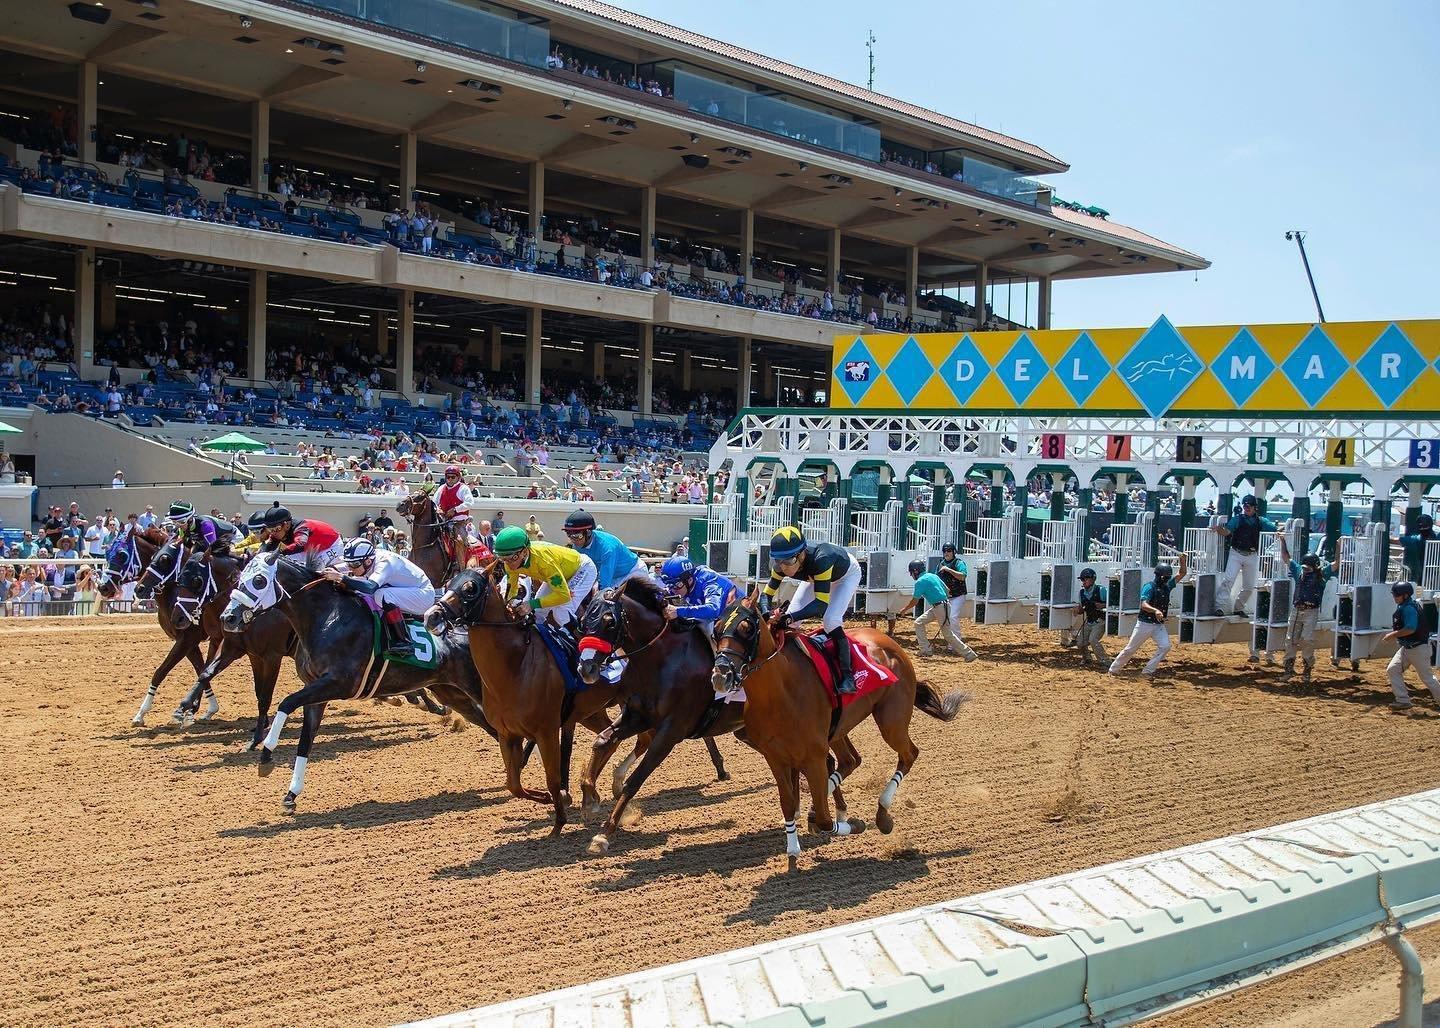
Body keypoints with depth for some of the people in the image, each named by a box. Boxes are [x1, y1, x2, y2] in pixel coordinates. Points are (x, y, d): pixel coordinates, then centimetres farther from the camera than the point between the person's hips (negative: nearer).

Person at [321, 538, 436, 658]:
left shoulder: (385, 562, -28)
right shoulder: (365, 562, -5)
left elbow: (370, 587, -44)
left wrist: (341, 577, -50)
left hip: (424, 594, -9)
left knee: (381, 595, -31)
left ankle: (404, 643, -25)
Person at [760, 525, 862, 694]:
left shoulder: (820, 560, -47)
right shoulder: (782, 565, -29)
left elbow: (821, 604, -48)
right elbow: (767, 594, -21)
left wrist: (790, 617, -59)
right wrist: (766, 614, -43)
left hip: (847, 574, -6)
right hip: (815, 576, 6)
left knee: (830, 620, -25)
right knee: (789, 618, -7)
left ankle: (847, 675, -17)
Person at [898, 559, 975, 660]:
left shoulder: (920, 581, -11)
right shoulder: (933, 576, 14)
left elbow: (915, 601, -8)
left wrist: (904, 609, 7)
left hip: (941, 607, -10)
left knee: (947, 633, -4)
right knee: (919, 623, 13)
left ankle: (968, 653, 0)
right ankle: (926, 650, 13)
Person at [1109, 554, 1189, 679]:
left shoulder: (1167, 586, 7)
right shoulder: (1149, 587, -15)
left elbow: (1182, 574, 11)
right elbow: (1143, 604, -28)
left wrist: (1183, 561, -7)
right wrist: (1155, 610, -47)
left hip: (1159, 624, 6)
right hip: (1145, 623, -6)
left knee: (1165, 646, -15)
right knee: (1130, 649, 3)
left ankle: (1148, 671, -5)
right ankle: (1114, 669, 18)